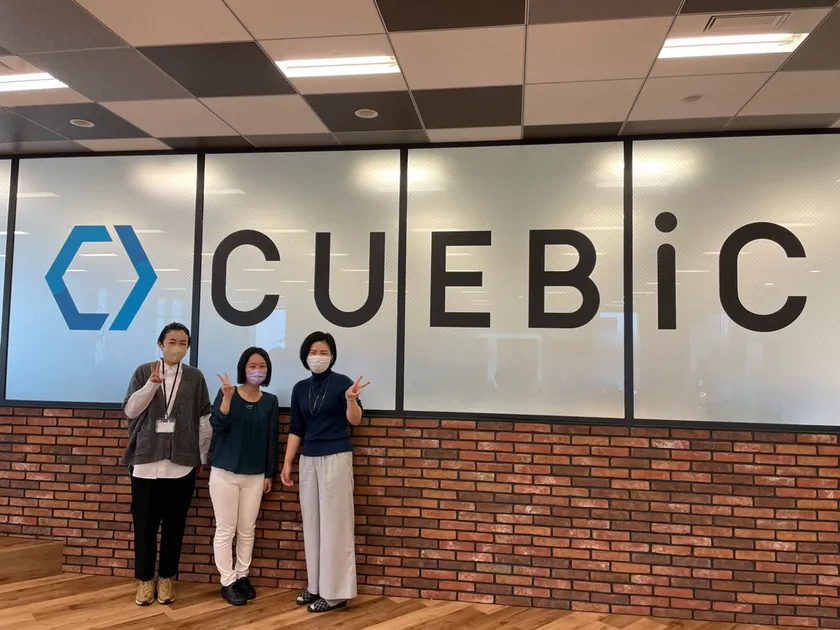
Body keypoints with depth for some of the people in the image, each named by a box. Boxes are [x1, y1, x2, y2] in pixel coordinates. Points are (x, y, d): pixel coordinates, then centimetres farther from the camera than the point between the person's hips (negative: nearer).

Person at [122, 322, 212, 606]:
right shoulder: (143, 372, 3)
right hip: (146, 460, 0)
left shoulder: (195, 377, 3)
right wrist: (151, 384, -17)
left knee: (174, 524, 8)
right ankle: (145, 579, 23)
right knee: (144, 523, 7)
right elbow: (130, 410, -4)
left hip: (182, 462, 0)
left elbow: (205, 419, 5)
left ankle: (166, 578, 23)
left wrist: (201, 455, 5)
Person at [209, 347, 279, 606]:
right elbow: (218, 427, -16)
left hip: (255, 476, 2)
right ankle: (227, 582, 15)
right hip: (224, 472, -2)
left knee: (247, 529, 10)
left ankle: (242, 576, 26)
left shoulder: (270, 401, 2)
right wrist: (227, 398, -28)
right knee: (225, 530, 3)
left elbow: (272, 439, 5)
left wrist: (270, 474, 6)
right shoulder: (226, 393, -4)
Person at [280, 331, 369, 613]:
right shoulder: (300, 388, 9)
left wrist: (351, 399, -32)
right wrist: (287, 463, 7)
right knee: (312, 522, 10)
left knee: (334, 522, -2)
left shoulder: (341, 382, -6)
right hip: (308, 459, 6)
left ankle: (336, 591, 6)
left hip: (336, 458, -6)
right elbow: (296, 429, 11)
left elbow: (354, 421, -13)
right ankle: (316, 585, 22)